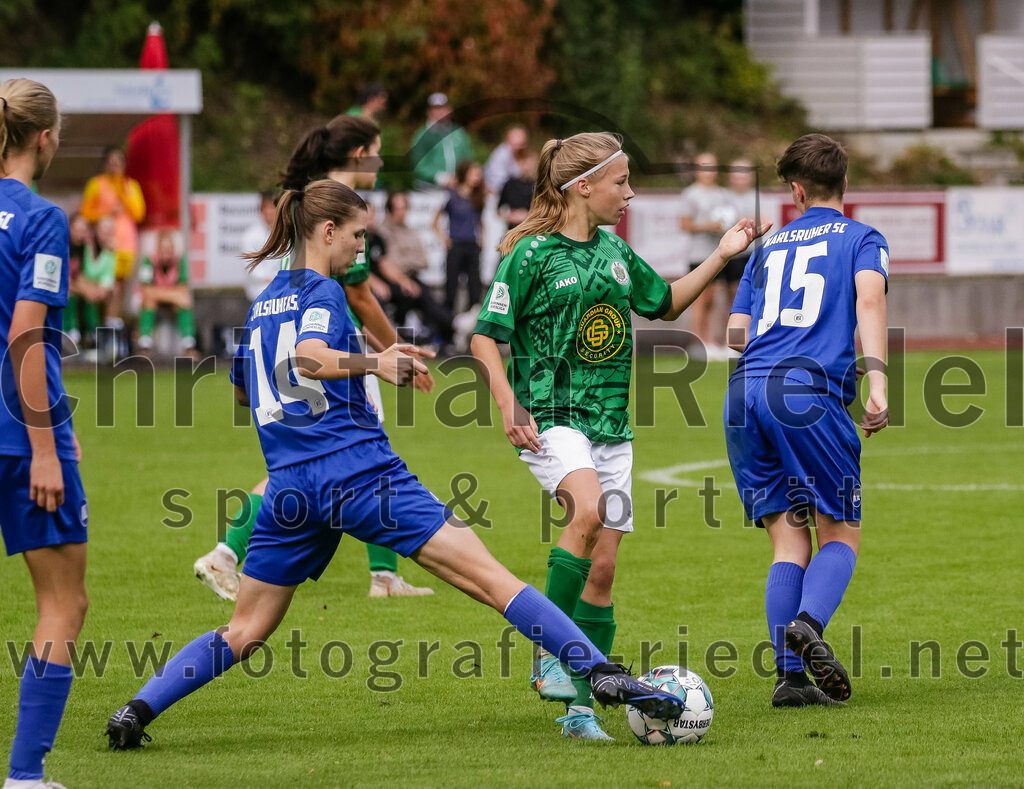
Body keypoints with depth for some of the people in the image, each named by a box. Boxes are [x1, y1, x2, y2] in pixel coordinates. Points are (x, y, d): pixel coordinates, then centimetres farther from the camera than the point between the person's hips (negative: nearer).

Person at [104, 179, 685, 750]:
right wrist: (372, 363, -39)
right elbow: (308, 357, -23)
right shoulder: (322, 291, -2)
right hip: (355, 465, -7)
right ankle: (601, 673, -20)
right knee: (490, 578, -11)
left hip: (289, 486, 7)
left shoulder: (261, 305, 21)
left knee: (244, 633, 17)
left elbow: (243, 389, 36)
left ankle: (137, 710, 2)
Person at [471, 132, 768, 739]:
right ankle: (549, 654, -21)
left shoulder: (615, 252, 12)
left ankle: (580, 707, 10)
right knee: (587, 508, -33)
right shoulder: (531, 253, -6)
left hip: (611, 424, 6)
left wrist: (720, 258, 18)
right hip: (553, 418, -6)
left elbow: (665, 303, 28)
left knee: (603, 567, 2)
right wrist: (508, 406, -16)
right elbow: (486, 336, -5)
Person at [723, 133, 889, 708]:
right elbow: (870, 298, -8)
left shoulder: (769, 247, 25)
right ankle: (809, 624, -25)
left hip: (746, 392, 4)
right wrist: (876, 377, -18)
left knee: (789, 540, 7)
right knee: (841, 535, 5)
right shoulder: (861, 239, 13)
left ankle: (790, 674, -7)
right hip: (809, 391, -4)